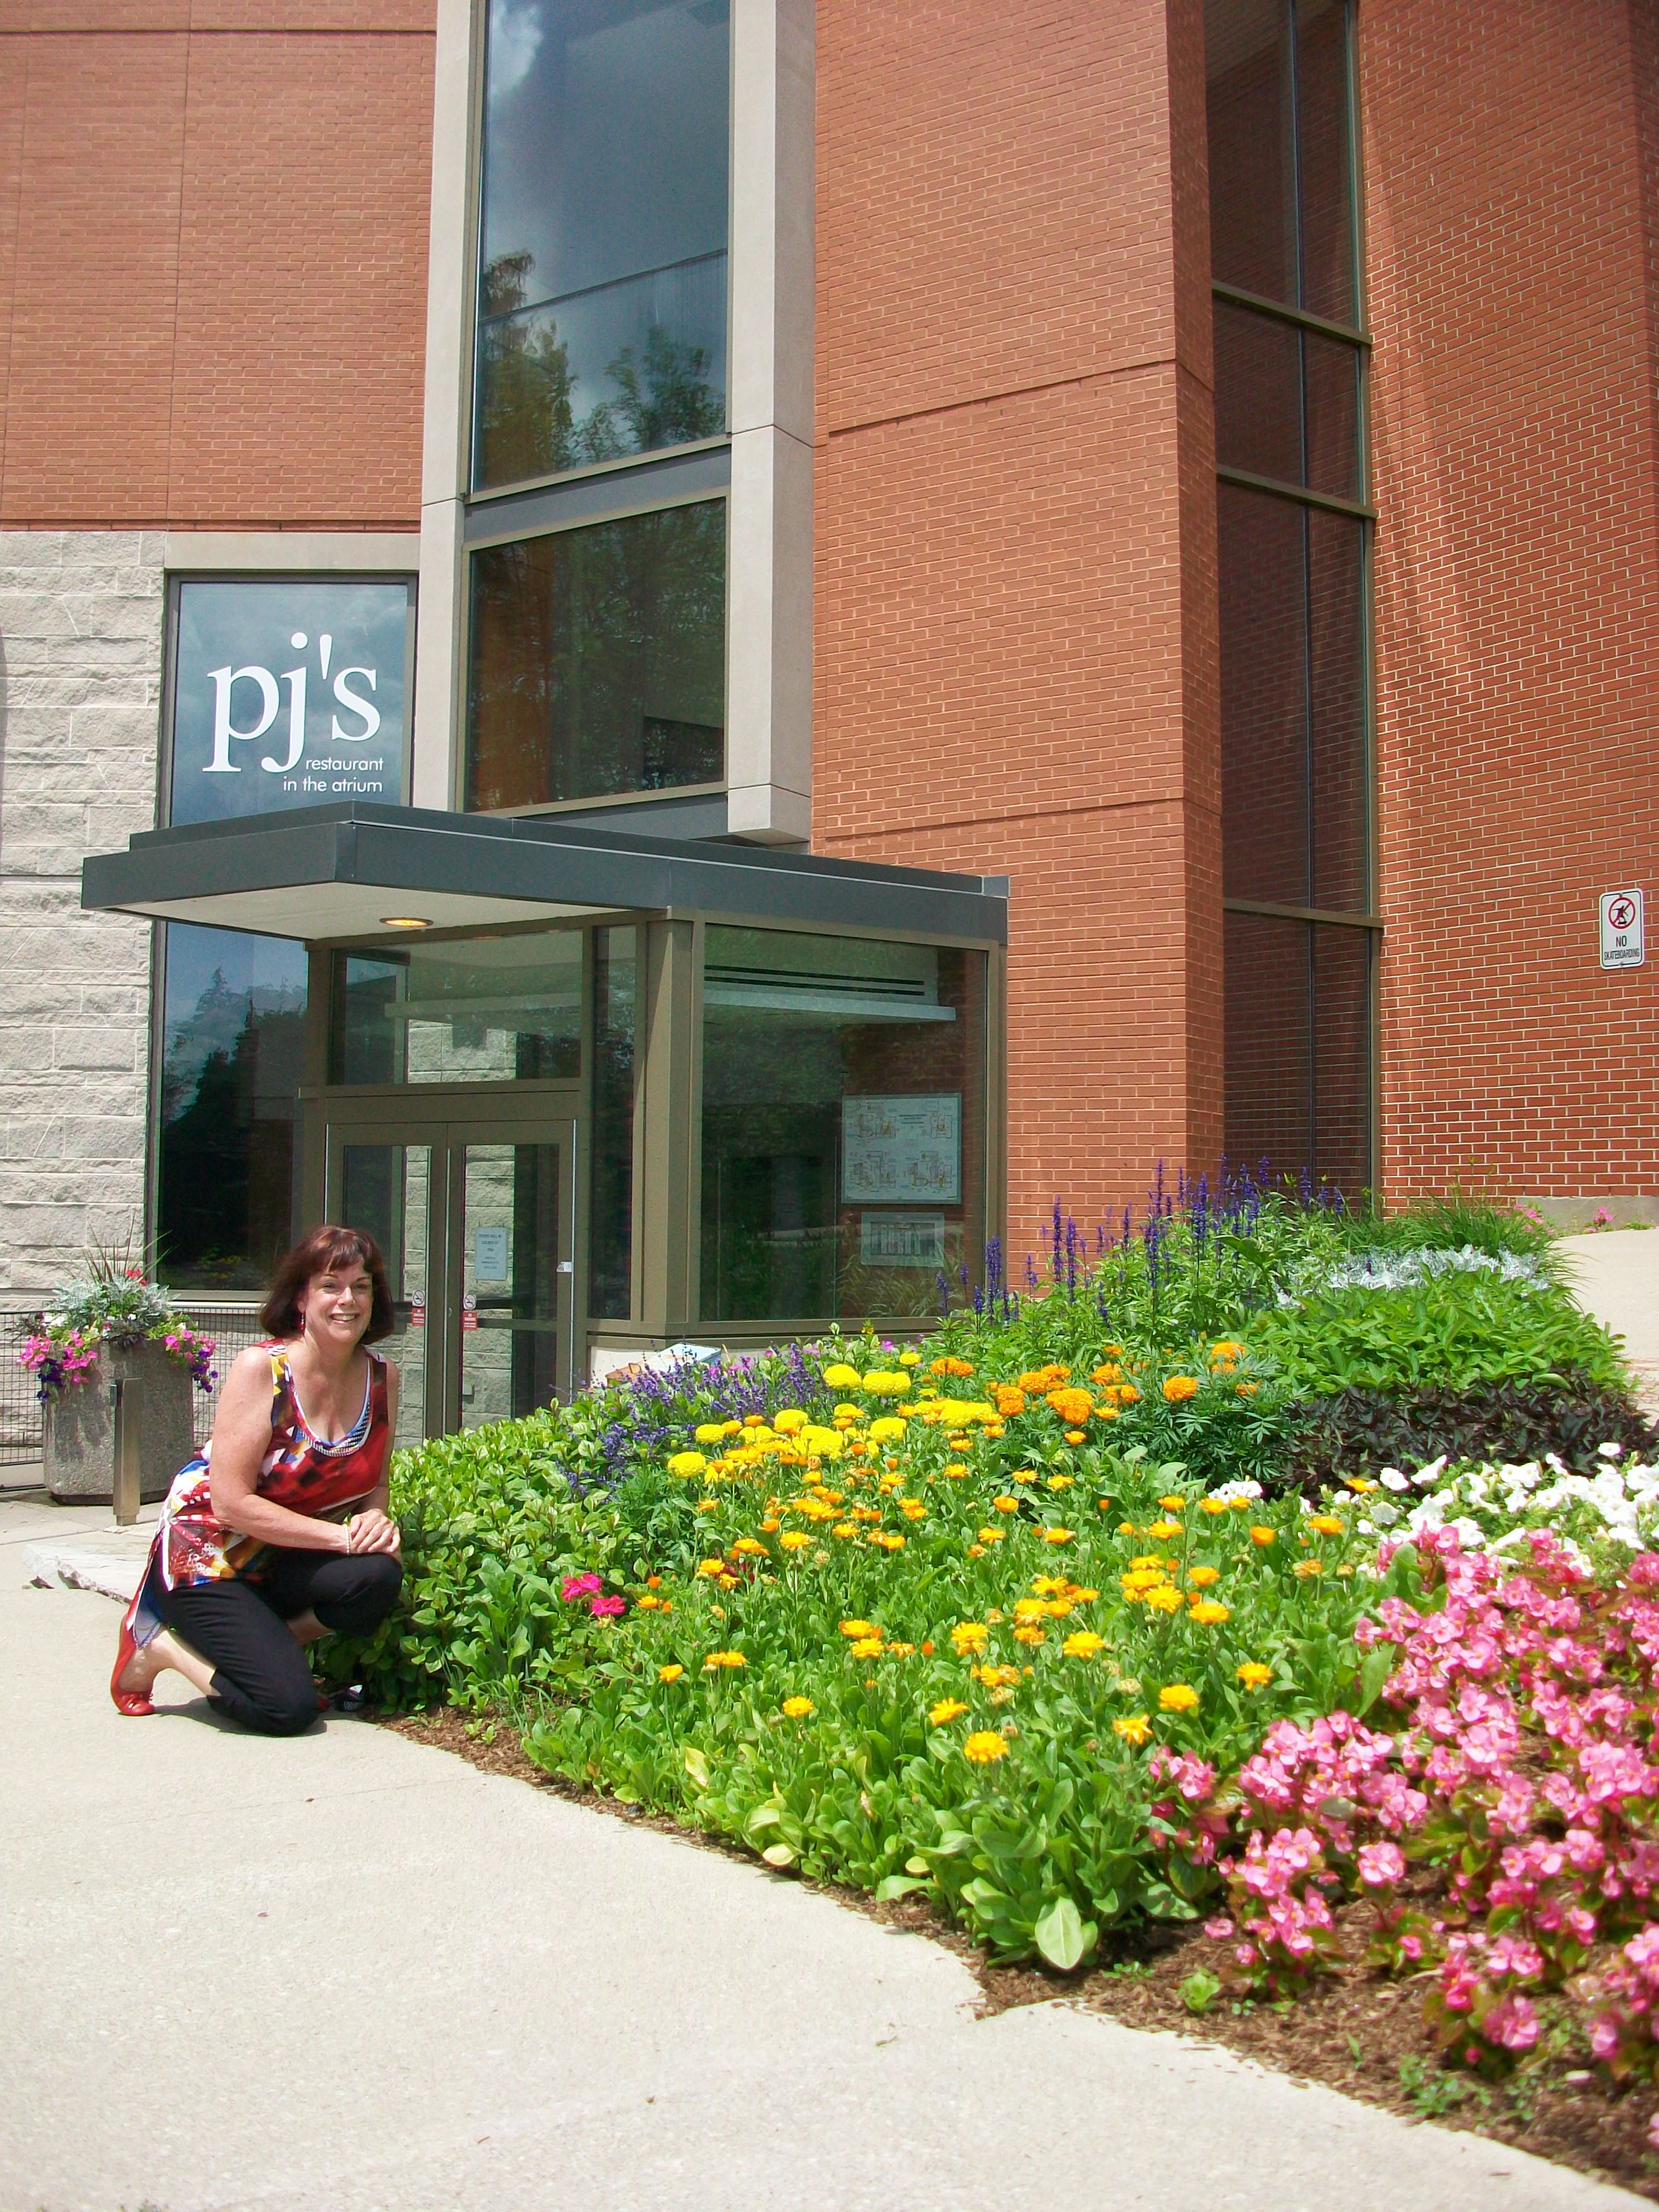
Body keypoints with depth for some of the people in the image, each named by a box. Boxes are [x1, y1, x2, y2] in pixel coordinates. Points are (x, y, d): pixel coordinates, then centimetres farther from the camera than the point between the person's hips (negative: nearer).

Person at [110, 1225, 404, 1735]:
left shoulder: (381, 1376, -3)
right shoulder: (262, 1369, -19)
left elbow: (375, 1482, 8)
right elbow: (231, 1503, -22)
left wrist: (377, 1518, -16)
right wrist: (343, 1535, -24)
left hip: (285, 1565, 5)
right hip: (210, 1559, -5)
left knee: (379, 1578, -26)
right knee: (289, 1708, -20)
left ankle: (267, 1646, 1)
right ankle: (160, 1644, 5)